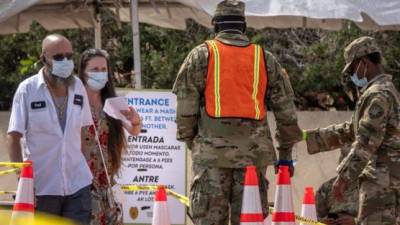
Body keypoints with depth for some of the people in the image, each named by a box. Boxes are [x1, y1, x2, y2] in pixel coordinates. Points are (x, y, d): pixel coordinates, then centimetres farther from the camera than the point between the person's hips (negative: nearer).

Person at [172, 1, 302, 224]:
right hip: (253, 152, 2)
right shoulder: (265, 59, 10)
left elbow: (185, 106, -1)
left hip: (212, 149, -2)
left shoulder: (201, 55, 3)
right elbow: (286, 109, 11)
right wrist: (286, 153, 19)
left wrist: (189, 140, 12)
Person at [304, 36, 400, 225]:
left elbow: (366, 142, -20)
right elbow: (351, 131, 27)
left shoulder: (378, 95, -14)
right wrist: (311, 136, 27)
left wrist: (344, 176, -17)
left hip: (381, 177, -10)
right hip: (384, 177, 10)